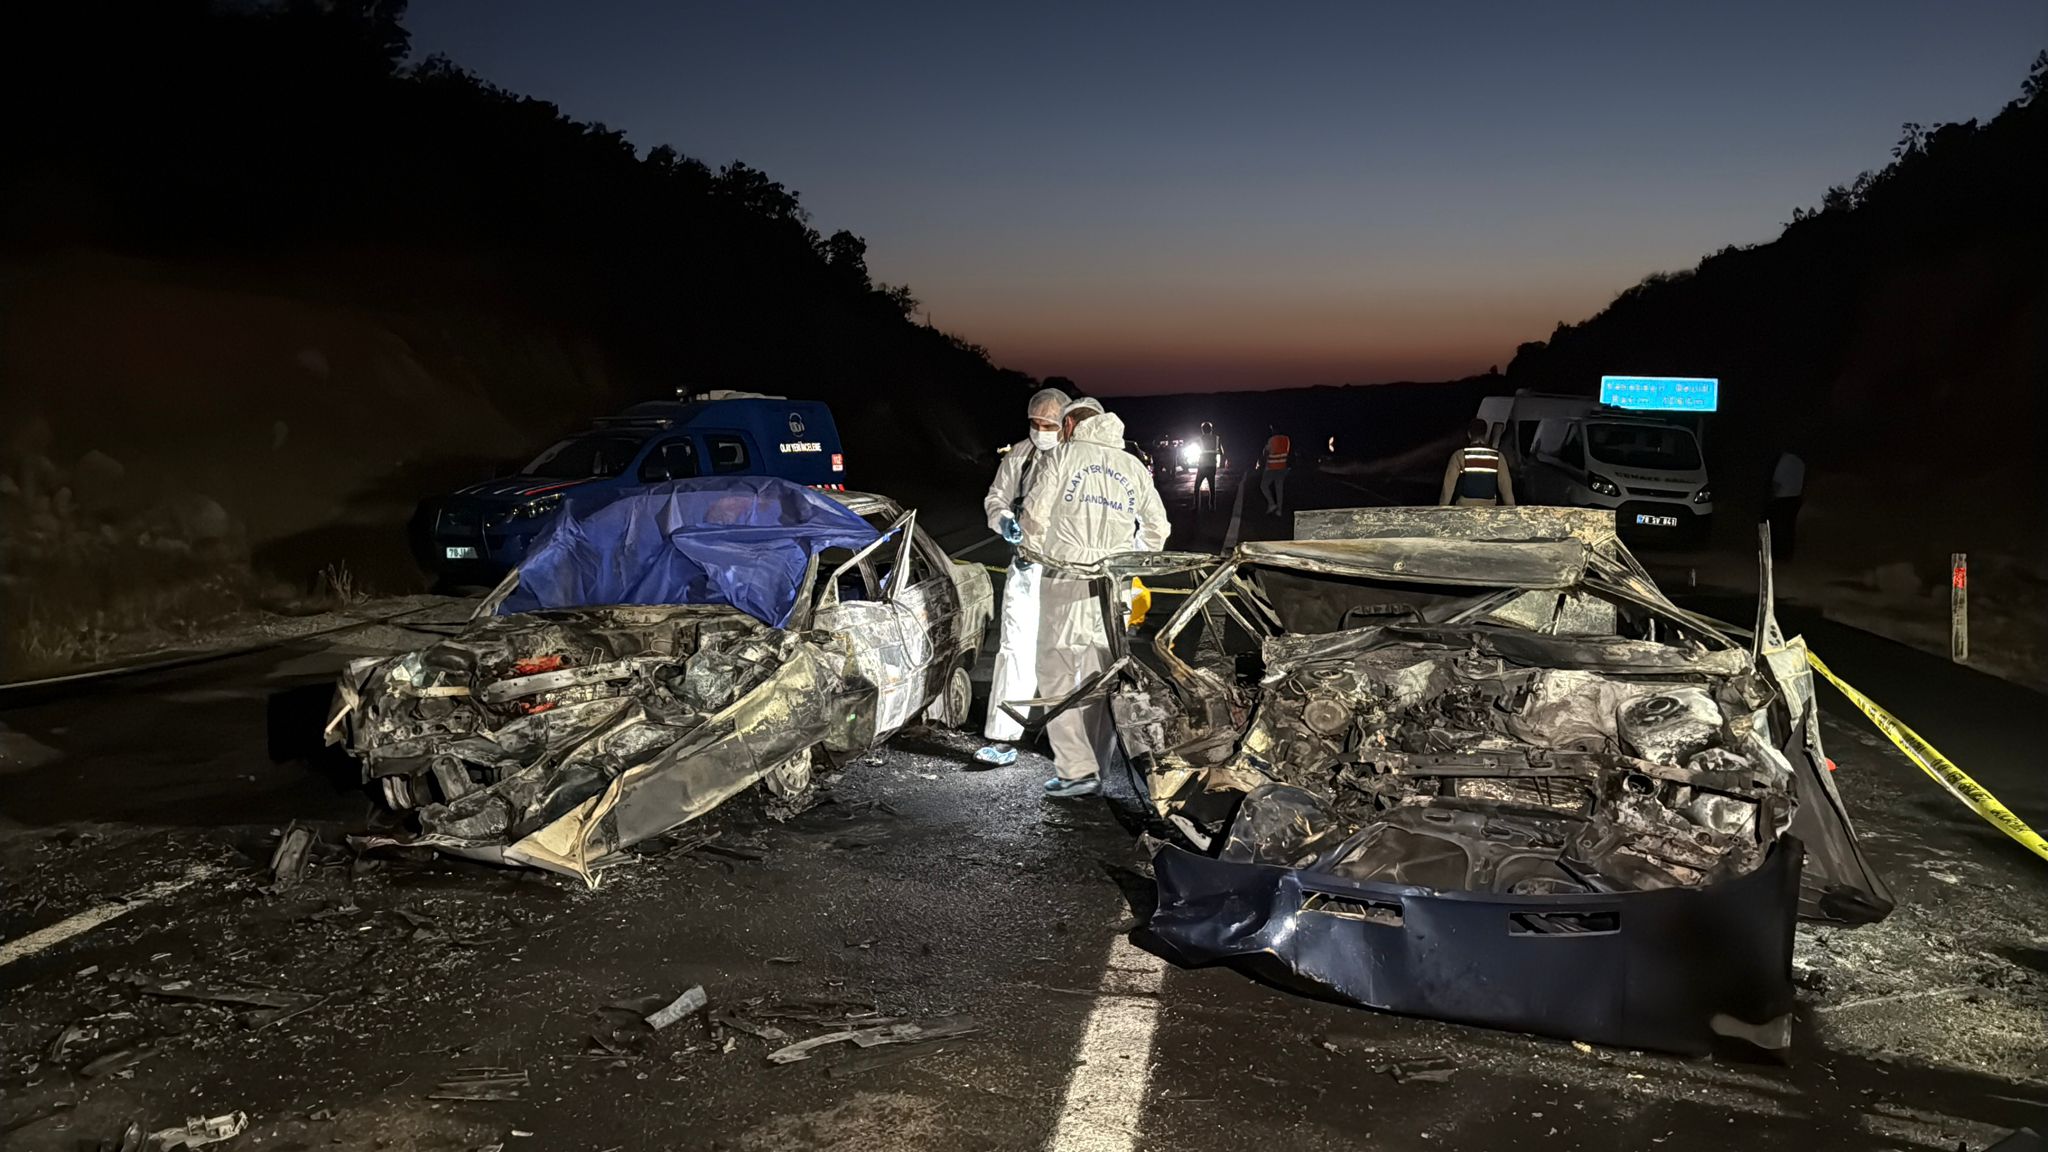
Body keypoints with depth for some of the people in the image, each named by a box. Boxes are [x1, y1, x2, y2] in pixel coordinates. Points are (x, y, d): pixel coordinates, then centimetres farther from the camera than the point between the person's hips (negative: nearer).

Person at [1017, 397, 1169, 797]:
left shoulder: (1064, 456, -1)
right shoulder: (1133, 467, 13)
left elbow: (1035, 512, -7)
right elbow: (1158, 527, 16)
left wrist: (1036, 551, 12)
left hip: (1066, 583, -4)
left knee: (1057, 676, 0)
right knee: (1099, 680, 11)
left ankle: (1076, 769, -7)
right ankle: (1094, 766, 14)